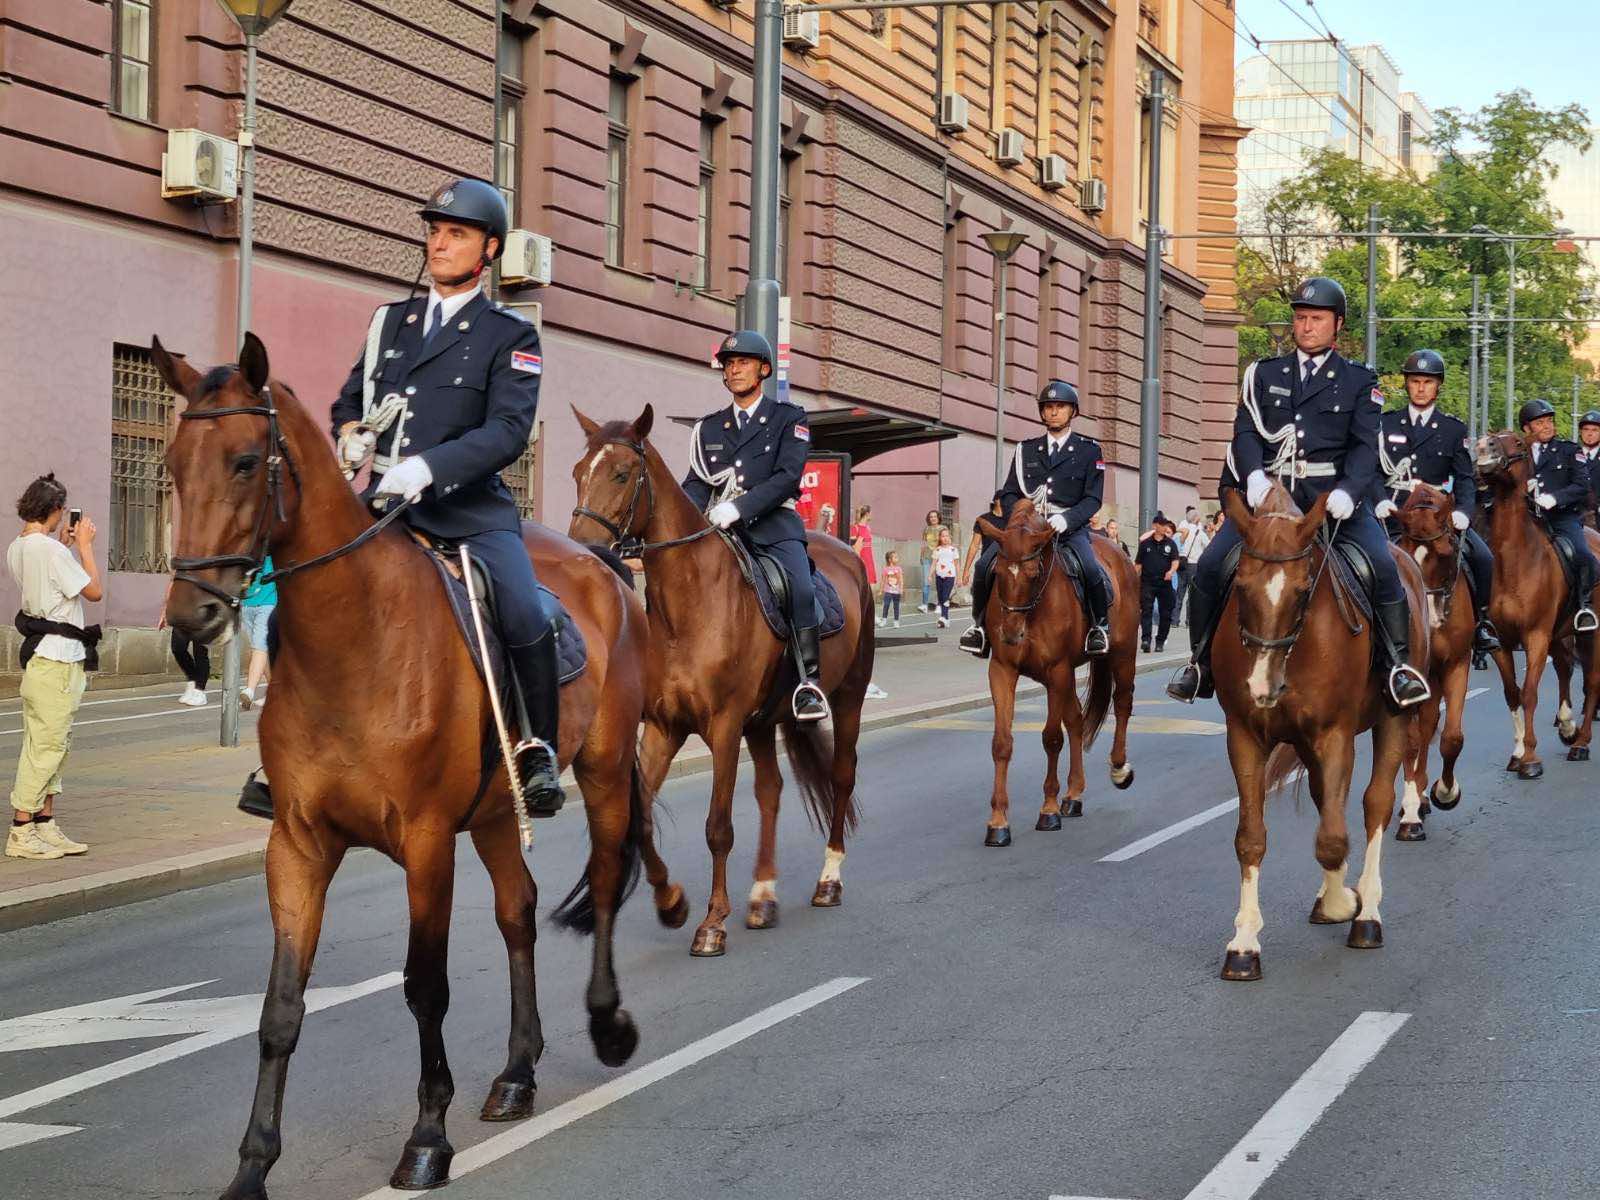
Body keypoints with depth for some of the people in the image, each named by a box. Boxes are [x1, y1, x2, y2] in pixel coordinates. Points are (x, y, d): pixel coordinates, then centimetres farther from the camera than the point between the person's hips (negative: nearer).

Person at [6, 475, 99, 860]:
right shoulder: (50, 550, -17)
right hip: (58, 658, -10)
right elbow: (94, 591, -11)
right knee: (47, 745, -6)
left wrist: (63, 544, 21)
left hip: (39, 653, 10)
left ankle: (45, 825, 17)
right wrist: (84, 545, -2)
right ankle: (21, 833, -5)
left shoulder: (17, 549, 11)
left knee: (52, 744, 14)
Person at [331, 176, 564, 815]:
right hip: (385, 502, 5)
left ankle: (538, 751, -6)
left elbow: (508, 430, -11)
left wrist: (427, 467, -25)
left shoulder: (510, 334, 2)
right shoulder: (391, 320, 17)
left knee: (526, 619, -26)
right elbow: (351, 398, 24)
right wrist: (350, 432, -1)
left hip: (469, 508, -4)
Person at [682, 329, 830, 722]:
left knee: (801, 589, -29)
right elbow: (696, 483, 11)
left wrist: (739, 507, -19)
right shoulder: (709, 427, 20)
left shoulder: (789, 418, 8)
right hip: (718, 528, 4)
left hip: (773, 525, -4)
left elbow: (788, 476, -6)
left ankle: (809, 683, -24)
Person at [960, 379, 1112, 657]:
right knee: (985, 566, -19)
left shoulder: (1089, 450, 6)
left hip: (1071, 528, -3)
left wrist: (1065, 519, -20)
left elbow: (1093, 498, -2)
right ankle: (980, 623, 3)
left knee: (1092, 571, -30)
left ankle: (1099, 625, -4)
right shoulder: (1026, 450, 15)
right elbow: (1008, 494, 12)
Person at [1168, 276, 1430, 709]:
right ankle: (1200, 664, 0)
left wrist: (1347, 491, -20)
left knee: (1383, 567, -22)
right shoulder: (1265, 374, 16)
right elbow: (1246, 430, 4)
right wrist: (1254, 475, -18)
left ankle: (1400, 665, -6)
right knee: (1210, 565, -15)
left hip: (1333, 493, -1)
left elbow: (1365, 446, 0)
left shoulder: (1358, 381, 11)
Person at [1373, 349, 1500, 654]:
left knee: (1483, 558, -18)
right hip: (1394, 512, 0)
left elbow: (1465, 478, 5)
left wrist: (1463, 512, -13)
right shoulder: (1386, 423, 11)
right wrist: (1381, 501, -15)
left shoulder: (1455, 429, 10)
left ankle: (1480, 623, 0)